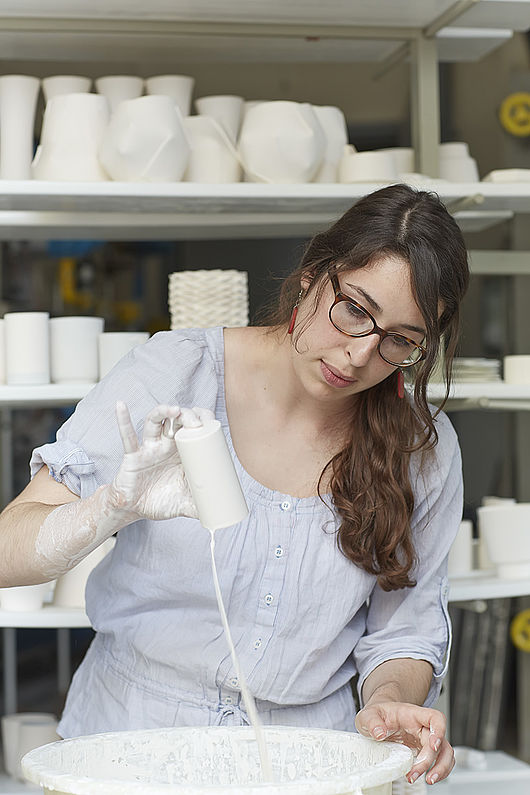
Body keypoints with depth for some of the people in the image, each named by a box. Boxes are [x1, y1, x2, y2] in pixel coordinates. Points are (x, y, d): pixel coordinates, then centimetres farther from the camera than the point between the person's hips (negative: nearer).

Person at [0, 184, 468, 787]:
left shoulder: (425, 450, -3)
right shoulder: (174, 372, -10)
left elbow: (404, 630, 6)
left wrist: (389, 702, -15)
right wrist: (118, 507, -32)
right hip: (130, 736, -3)